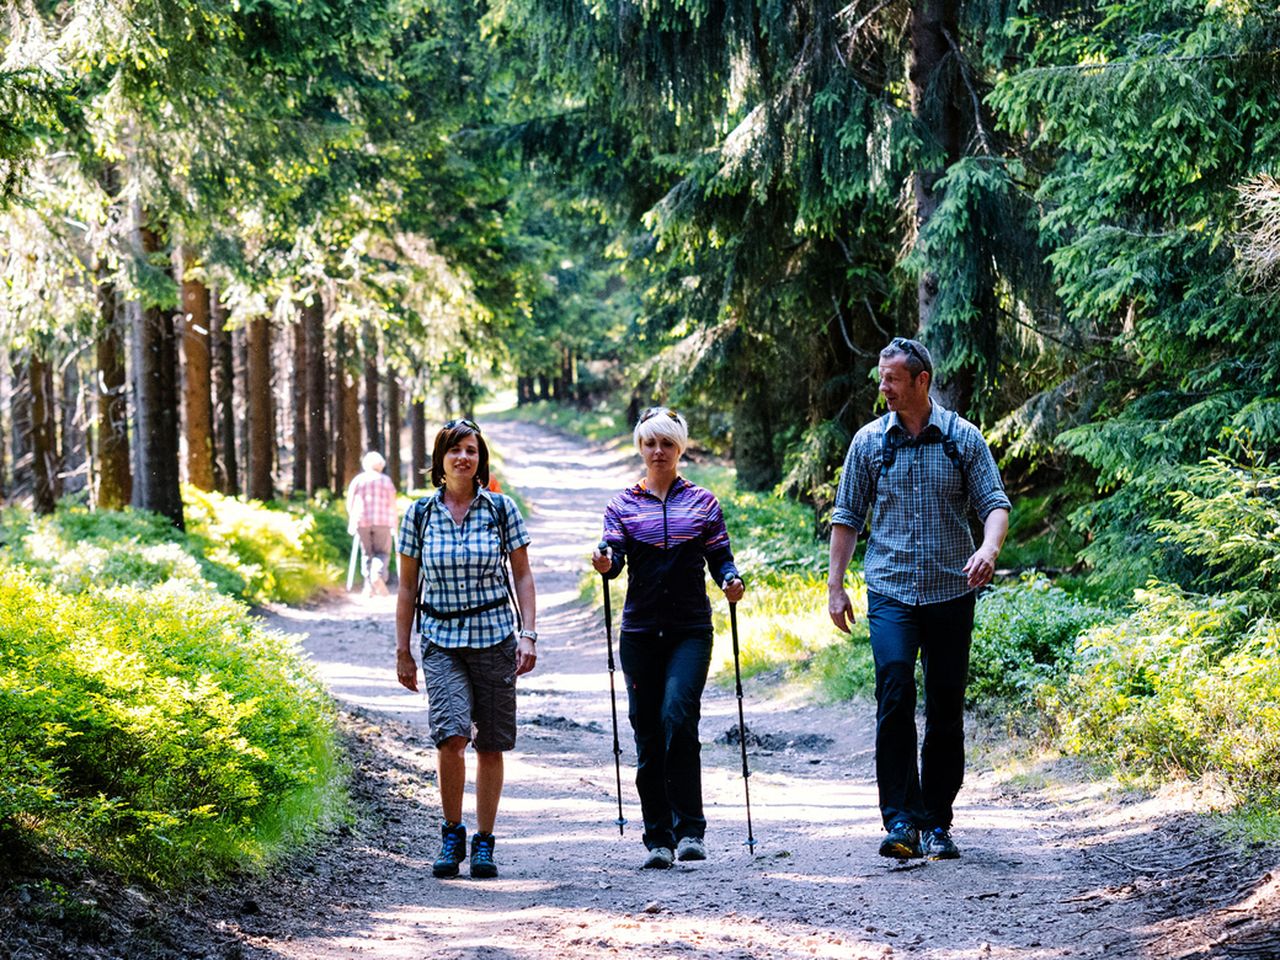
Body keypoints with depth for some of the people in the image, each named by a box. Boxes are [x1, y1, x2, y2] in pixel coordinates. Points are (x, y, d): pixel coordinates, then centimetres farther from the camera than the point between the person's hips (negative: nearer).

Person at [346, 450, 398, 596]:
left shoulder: (358, 480, 9)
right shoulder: (386, 480, 5)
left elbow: (349, 503, 7)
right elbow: (392, 503, 0)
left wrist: (352, 521, 18)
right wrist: (395, 521, 10)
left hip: (362, 521, 2)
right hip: (382, 521, -2)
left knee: (367, 554, 10)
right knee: (382, 553, 2)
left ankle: (369, 586, 2)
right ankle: (378, 576, -26)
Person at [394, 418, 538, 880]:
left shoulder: (501, 509, 3)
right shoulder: (420, 514, 4)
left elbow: (522, 576, 6)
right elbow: (407, 587, 9)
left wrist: (528, 634, -5)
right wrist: (402, 651, 7)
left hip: (495, 637, 1)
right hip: (441, 641, -1)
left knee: (490, 746, 3)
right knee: (451, 734, -18)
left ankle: (483, 842, 15)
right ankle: (452, 834, -1)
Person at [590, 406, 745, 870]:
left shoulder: (702, 502, 9)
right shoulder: (623, 505, 10)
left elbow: (719, 556, 8)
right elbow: (614, 555, -3)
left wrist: (731, 579, -13)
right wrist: (605, 562, -27)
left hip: (690, 630, -2)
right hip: (641, 632, 2)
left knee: (677, 716, -20)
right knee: (648, 733, 2)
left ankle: (689, 830, -16)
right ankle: (658, 839, 10)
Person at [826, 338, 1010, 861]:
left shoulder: (963, 438, 2)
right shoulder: (869, 441, 5)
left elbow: (995, 503, -1)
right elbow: (847, 517, 11)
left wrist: (989, 549, -22)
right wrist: (835, 585, 7)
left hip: (951, 591, 0)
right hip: (890, 590, 0)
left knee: (946, 708, 4)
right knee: (895, 695, -16)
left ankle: (937, 823, 15)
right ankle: (901, 821, -15)